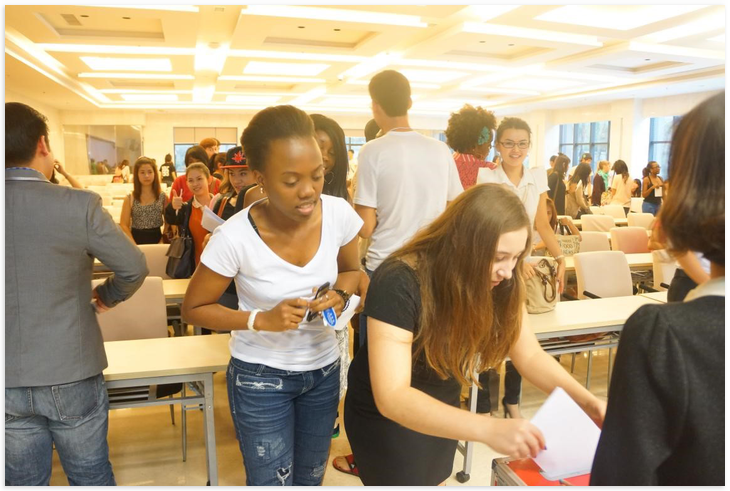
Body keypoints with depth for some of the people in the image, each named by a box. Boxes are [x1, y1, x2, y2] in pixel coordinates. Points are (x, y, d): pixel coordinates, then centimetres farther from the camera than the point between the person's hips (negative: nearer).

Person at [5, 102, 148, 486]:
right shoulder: (78, 205, -18)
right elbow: (134, 268, -11)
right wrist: (106, 296, 9)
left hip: (9, 384, 3)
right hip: (70, 377, -3)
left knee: (22, 479, 20)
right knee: (90, 476, 17)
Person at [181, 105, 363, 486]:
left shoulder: (339, 214, -17)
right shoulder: (234, 237, -27)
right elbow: (193, 308, -12)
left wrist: (338, 295, -19)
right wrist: (260, 320, -27)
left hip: (324, 369, 4)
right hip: (261, 377, -3)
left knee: (311, 476, 24)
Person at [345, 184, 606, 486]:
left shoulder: (500, 284, -16)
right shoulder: (399, 284, -34)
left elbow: (530, 355, -8)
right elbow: (392, 396, -39)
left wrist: (586, 401, -24)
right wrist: (489, 430, -49)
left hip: (443, 410, 6)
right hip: (386, 418, -5)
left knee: (436, 478, 26)